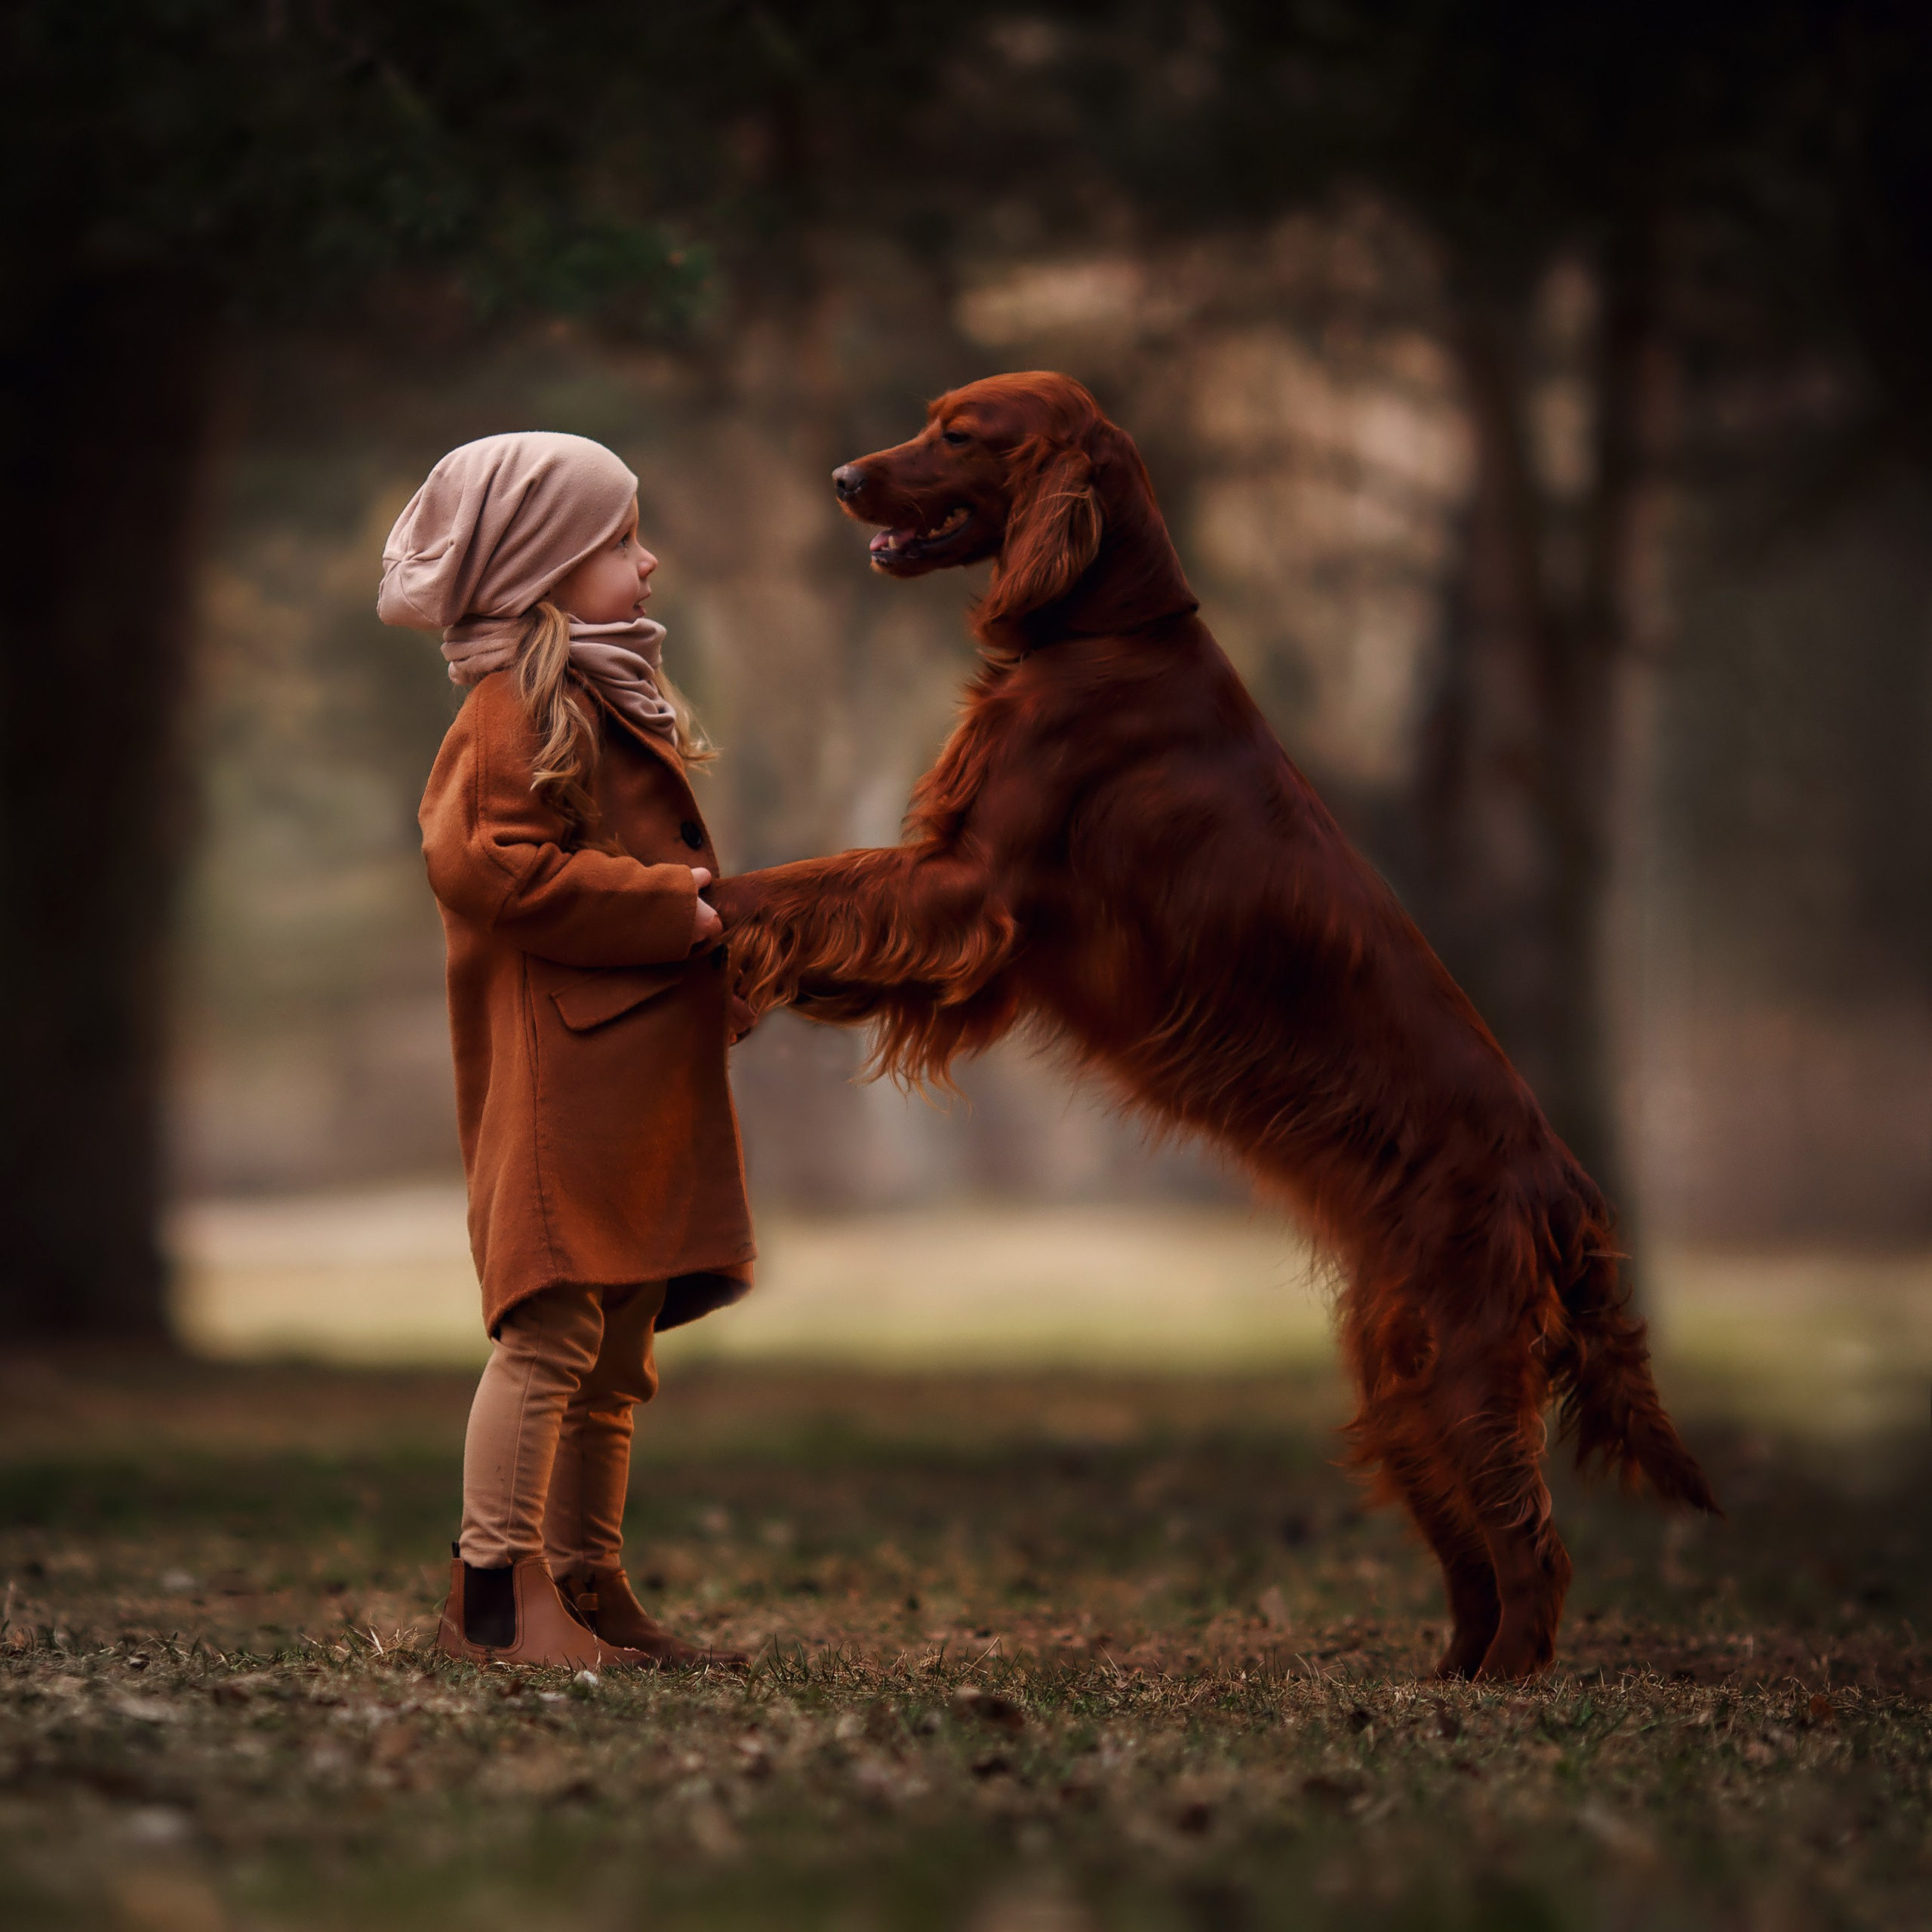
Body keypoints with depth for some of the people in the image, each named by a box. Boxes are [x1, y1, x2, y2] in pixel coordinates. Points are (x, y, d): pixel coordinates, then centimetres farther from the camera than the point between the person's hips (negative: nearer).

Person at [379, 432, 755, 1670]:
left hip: (647, 1073, 10)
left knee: (616, 1351, 12)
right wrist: (666, 908, -19)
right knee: (553, 1328, -12)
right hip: (565, 1068, -10)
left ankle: (590, 1586, 18)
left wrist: (722, 929, 12)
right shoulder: (518, 711, -10)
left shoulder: (612, 704, 23)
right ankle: (495, 1590, -10)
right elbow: (485, 864, -21)